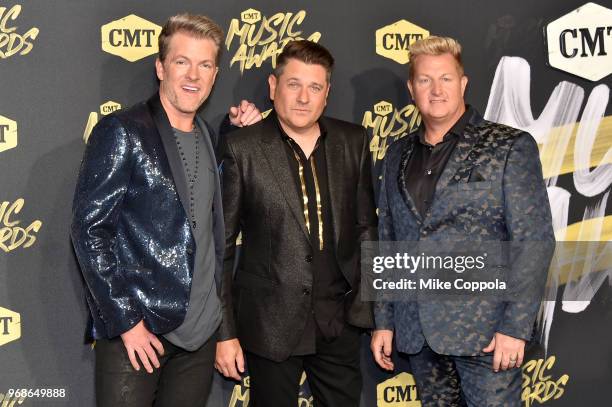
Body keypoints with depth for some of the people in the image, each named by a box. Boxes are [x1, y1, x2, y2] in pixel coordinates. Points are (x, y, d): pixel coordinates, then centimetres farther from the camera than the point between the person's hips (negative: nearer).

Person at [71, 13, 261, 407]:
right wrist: (125, 320, -16)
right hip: (134, 329, -6)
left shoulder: (210, 138, 11)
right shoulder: (121, 131, -9)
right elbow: (89, 228, -12)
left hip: (201, 330, 6)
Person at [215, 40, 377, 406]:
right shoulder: (242, 149, -8)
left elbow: (365, 226, 11)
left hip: (339, 322, 3)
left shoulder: (353, 142, 3)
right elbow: (220, 244, -5)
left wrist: (369, 305, 7)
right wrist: (225, 332, -6)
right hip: (270, 324, -3)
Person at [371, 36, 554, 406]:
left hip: (485, 330, -4)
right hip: (417, 330, 4)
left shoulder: (511, 147, -4)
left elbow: (534, 243, -8)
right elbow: (387, 242, 13)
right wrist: (383, 321, 10)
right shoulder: (399, 155, 10)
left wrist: (515, 327, -13)